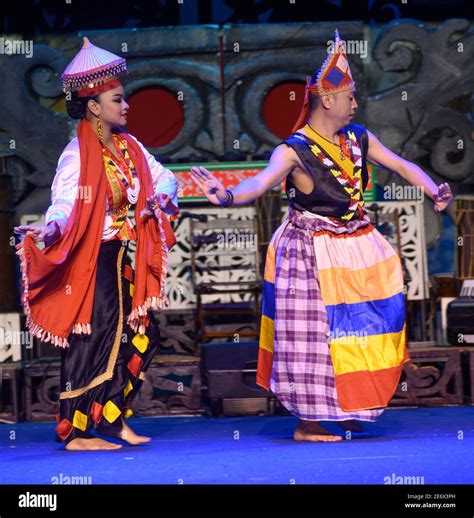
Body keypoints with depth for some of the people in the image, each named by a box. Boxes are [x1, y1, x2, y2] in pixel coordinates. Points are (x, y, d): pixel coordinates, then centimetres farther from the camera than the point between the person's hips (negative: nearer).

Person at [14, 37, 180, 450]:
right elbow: (64, 205, -25)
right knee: (94, 340, -6)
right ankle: (77, 432, 1)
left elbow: (163, 177, 14)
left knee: (140, 335, 8)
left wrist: (161, 196, -8)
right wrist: (48, 231, -45)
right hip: (93, 261, -8)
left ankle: (114, 418, 19)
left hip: (127, 261, 8)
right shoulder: (77, 156, -15)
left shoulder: (129, 146, 9)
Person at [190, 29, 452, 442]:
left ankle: (347, 408, 27)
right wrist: (228, 197, -50)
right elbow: (261, 182, -31)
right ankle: (309, 422, 7)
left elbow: (402, 165, 8)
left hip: (357, 247, 7)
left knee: (363, 328, 11)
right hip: (312, 253, -7)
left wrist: (434, 191, -8)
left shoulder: (359, 139, 3)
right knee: (315, 333, -2)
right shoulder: (295, 151, -16)